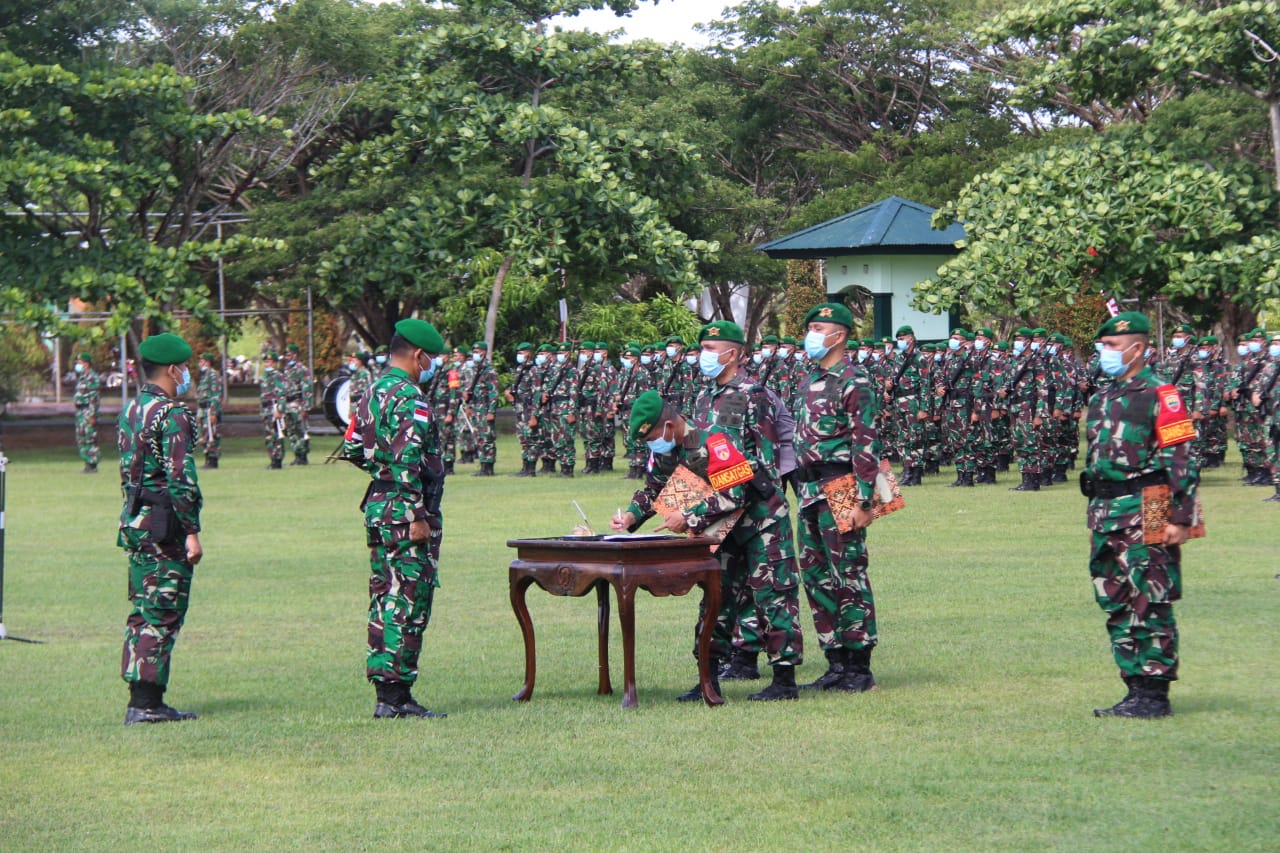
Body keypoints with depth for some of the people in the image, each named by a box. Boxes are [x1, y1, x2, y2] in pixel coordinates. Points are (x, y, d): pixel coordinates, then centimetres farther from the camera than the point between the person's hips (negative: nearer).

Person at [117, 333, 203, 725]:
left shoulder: (129, 411, 14)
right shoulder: (172, 415, -14)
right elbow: (181, 478, -19)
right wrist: (192, 532, -18)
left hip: (134, 520, 9)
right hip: (165, 526, -9)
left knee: (143, 611, 13)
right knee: (163, 614, -5)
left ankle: (140, 700, 14)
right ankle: (146, 701, -5)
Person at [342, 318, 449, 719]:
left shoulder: (372, 394, 14)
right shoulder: (410, 398, -15)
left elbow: (352, 450, 17)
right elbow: (407, 461, -23)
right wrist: (417, 516, -21)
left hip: (376, 507, 9)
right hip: (406, 511, -9)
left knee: (384, 597, 12)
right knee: (409, 600, -5)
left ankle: (384, 692, 16)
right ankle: (397, 694, -3)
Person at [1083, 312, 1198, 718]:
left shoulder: (1159, 396, -8)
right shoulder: (1101, 399, 17)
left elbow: (1182, 460, -11)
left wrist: (1180, 518, -16)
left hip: (1144, 514, -8)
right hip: (1104, 513, 8)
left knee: (1150, 606, -6)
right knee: (1116, 607, 10)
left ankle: (1155, 695, -1)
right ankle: (1136, 689, 18)